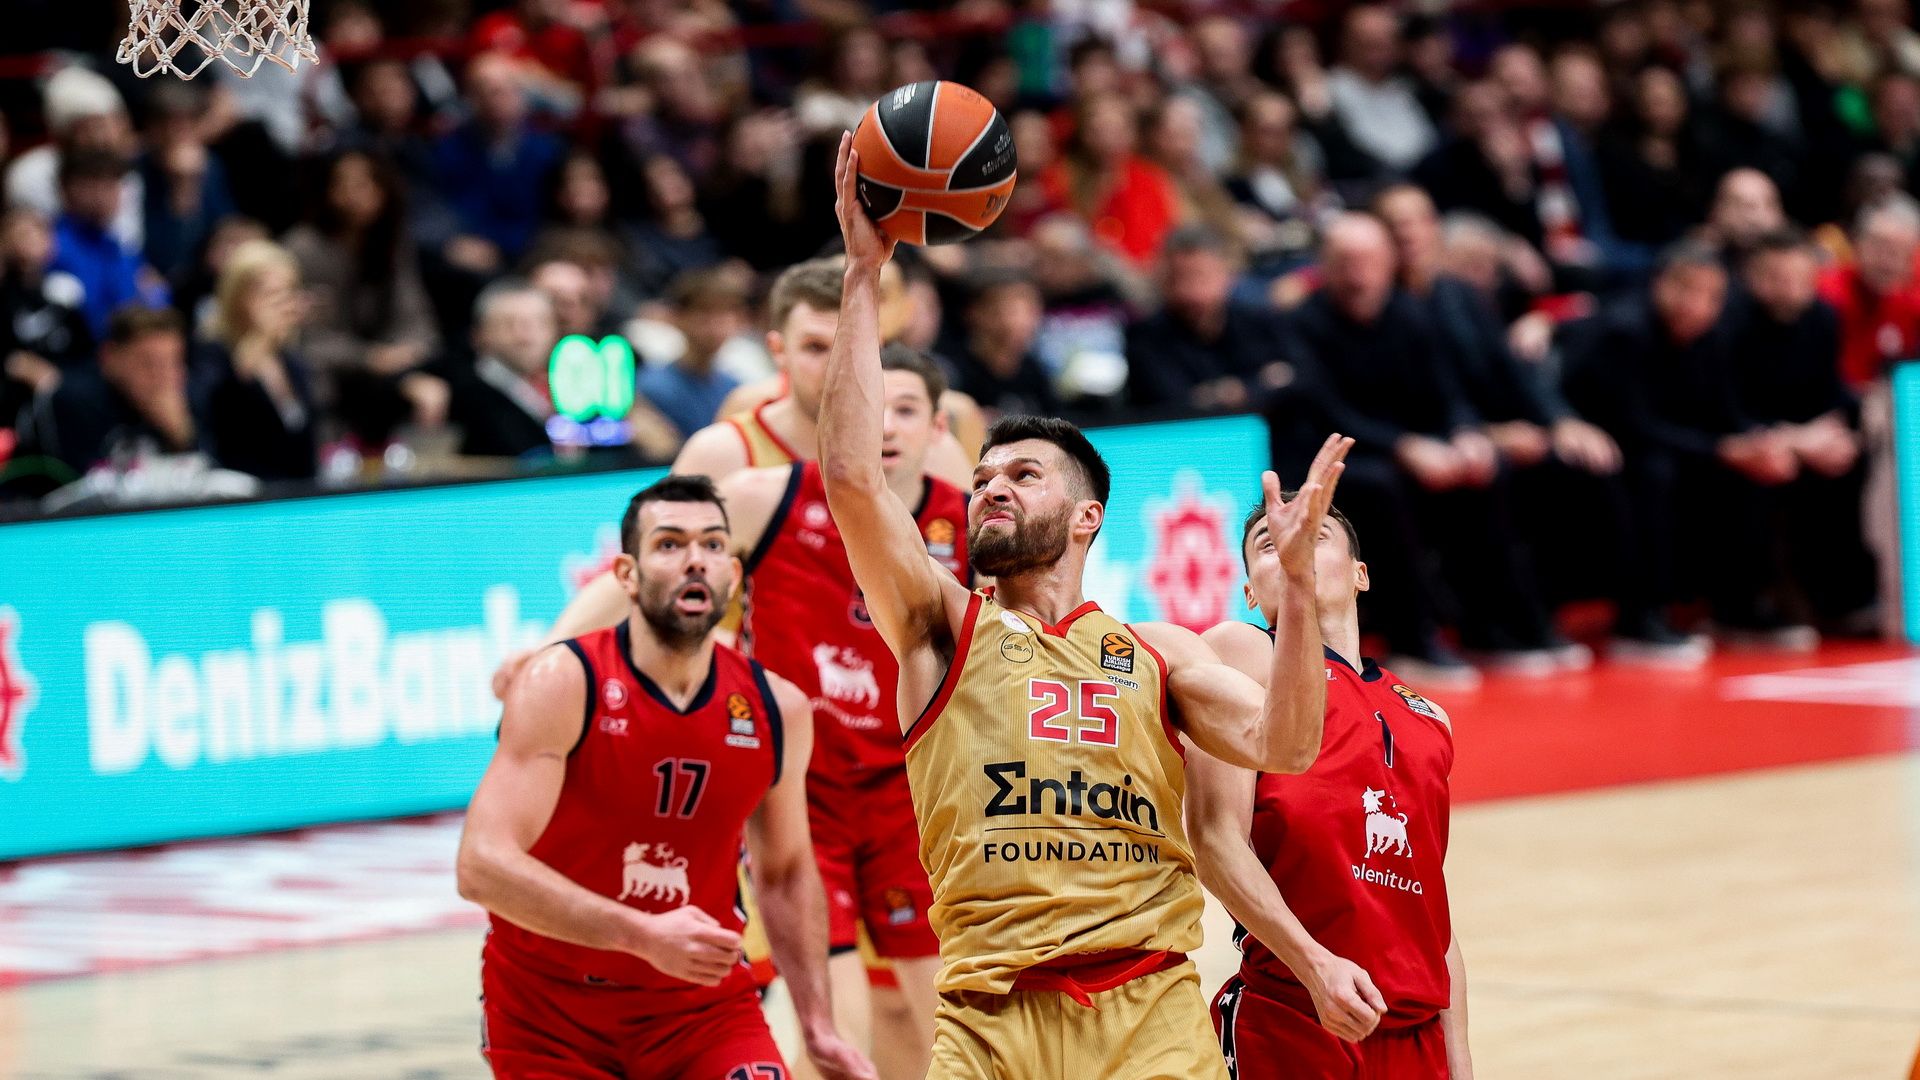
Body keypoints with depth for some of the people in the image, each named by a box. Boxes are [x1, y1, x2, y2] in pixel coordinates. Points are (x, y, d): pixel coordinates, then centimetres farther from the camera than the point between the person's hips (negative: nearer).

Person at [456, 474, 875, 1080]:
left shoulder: (777, 709, -4)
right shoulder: (564, 686, -18)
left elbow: (786, 872, 14)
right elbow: (483, 865, -27)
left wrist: (819, 1028, 8)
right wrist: (644, 935, -36)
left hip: (702, 998, 3)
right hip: (550, 1008, -3)